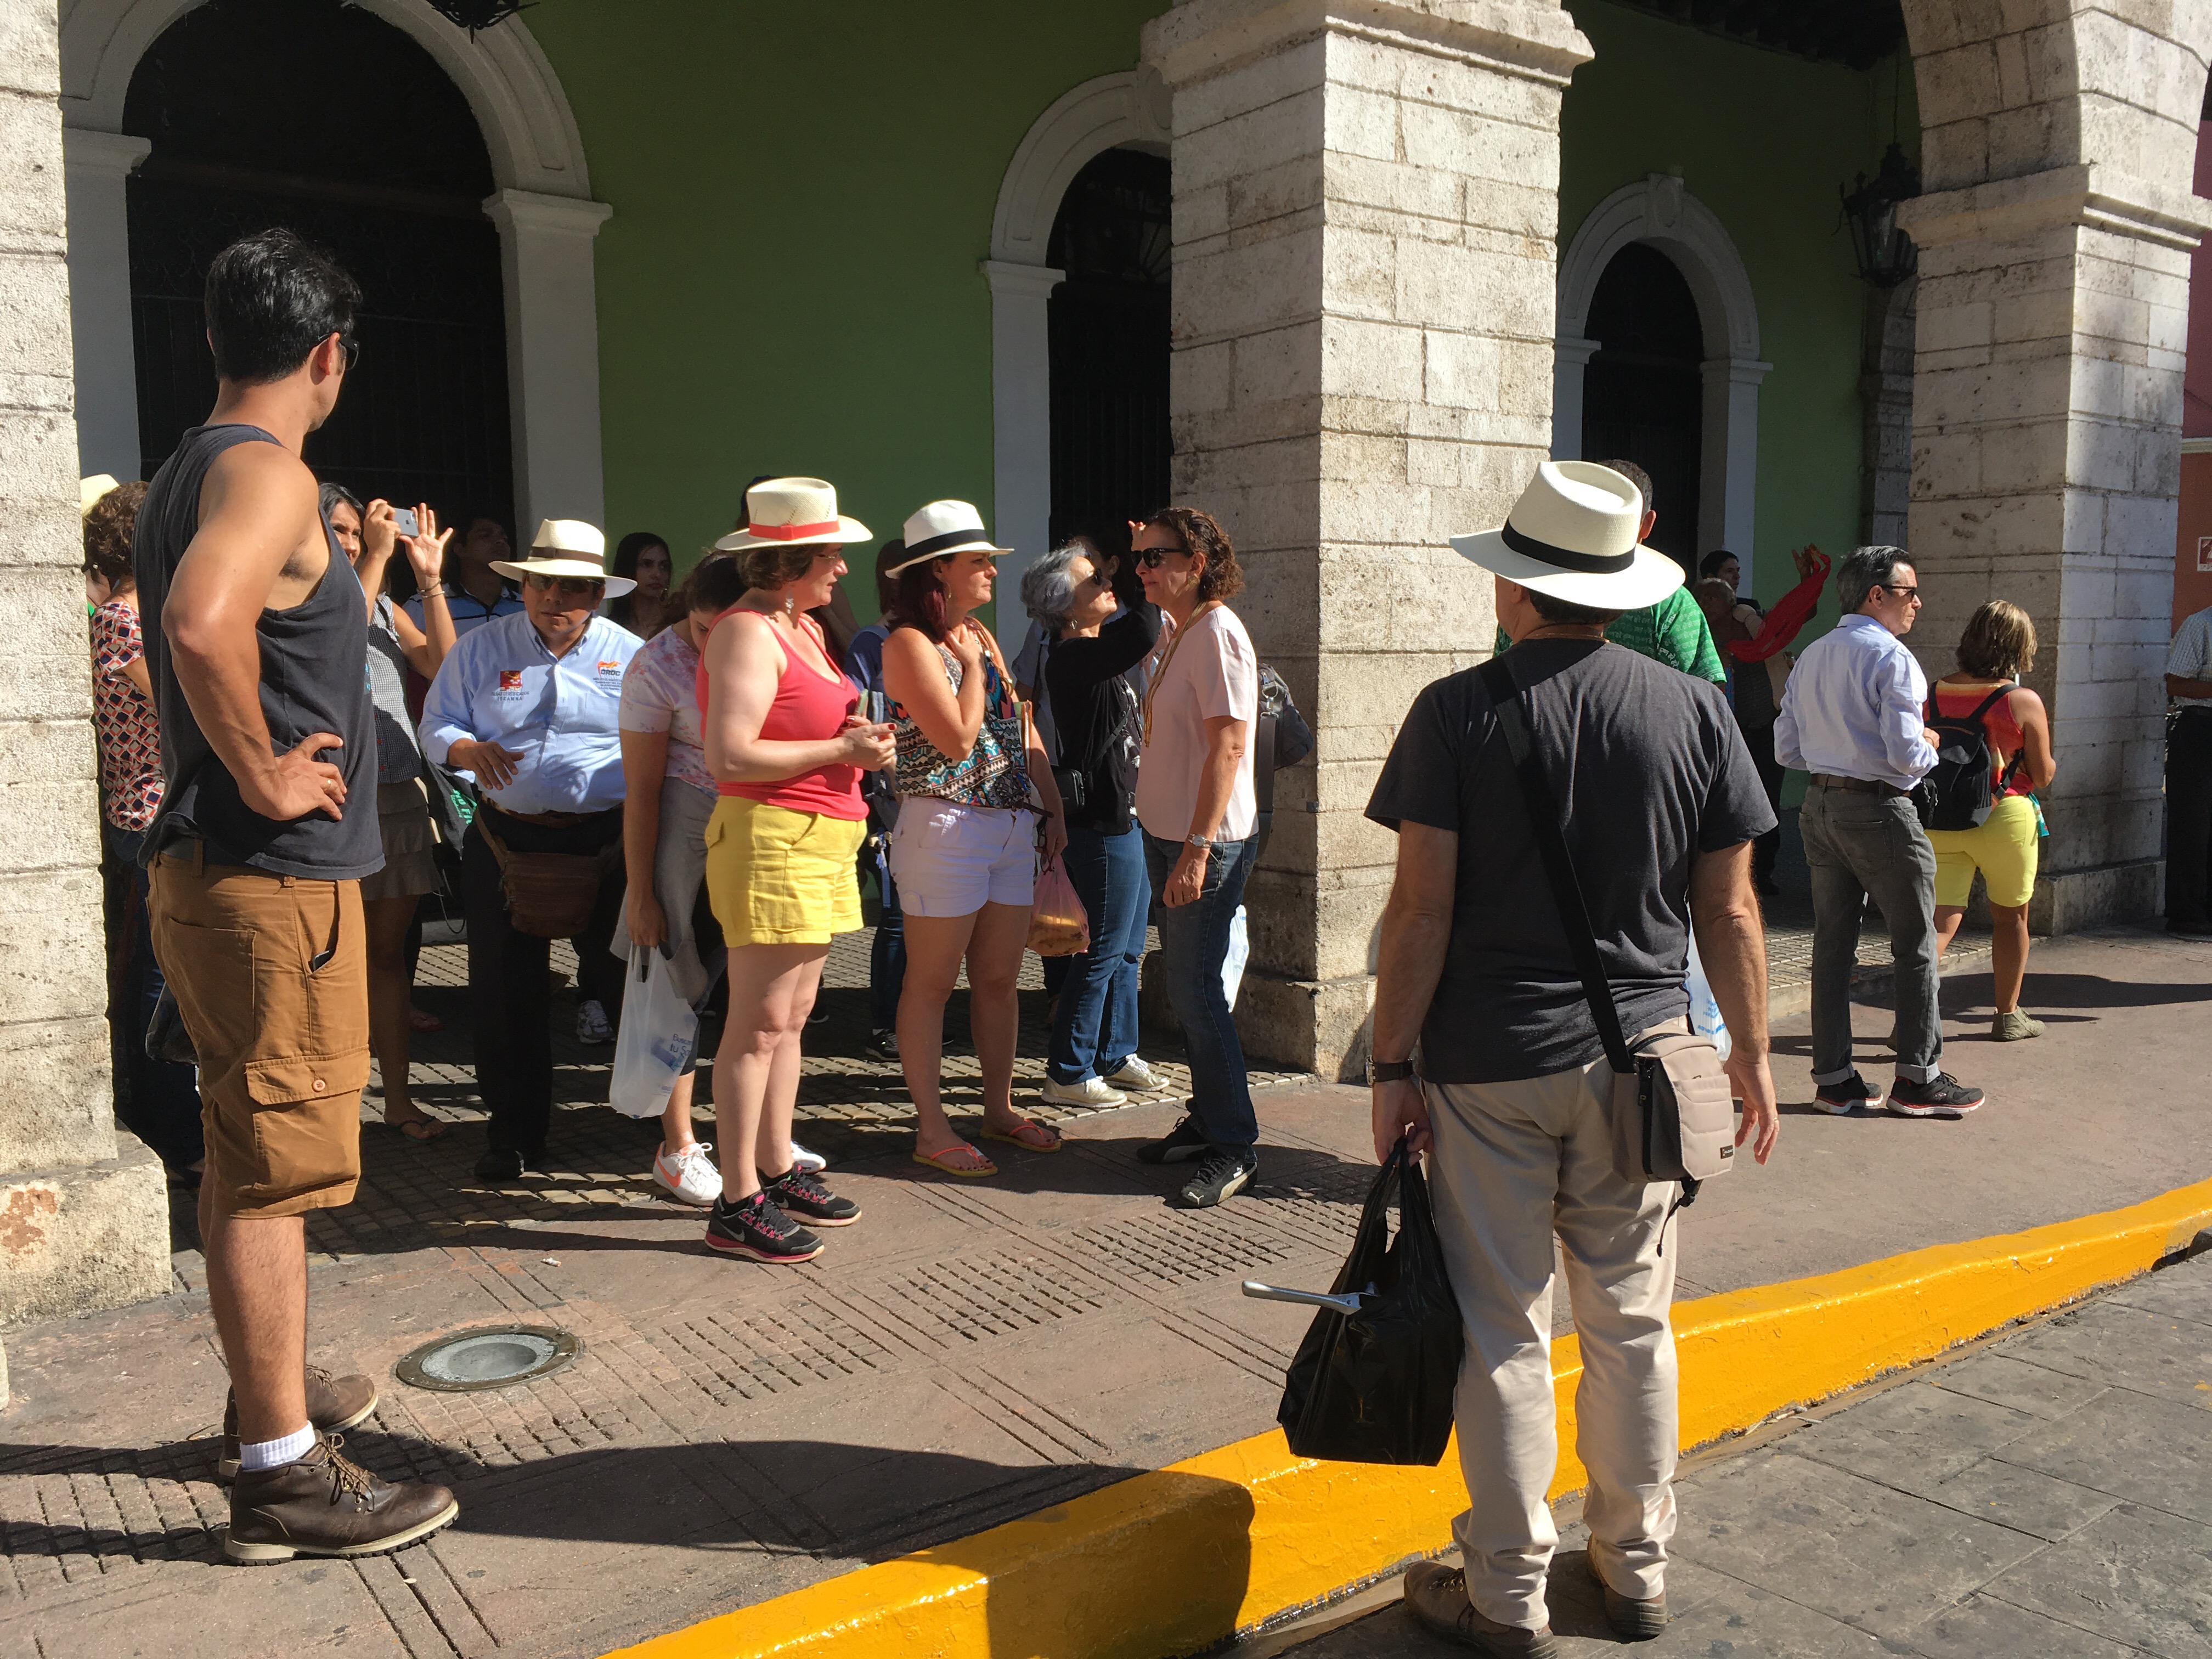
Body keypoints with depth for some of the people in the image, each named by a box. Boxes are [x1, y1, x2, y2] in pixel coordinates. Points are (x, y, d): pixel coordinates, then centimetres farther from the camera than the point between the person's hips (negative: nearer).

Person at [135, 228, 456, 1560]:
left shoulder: (184, 475, 16)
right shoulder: (268, 473, -15)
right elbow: (201, 624, -34)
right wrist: (266, 780, -23)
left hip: (213, 868, 10)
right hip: (276, 873, -10)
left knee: (255, 1153, 20)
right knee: (277, 1162, -4)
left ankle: (275, 1387, 36)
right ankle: (283, 1473, 6)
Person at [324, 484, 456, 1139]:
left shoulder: (385, 606, 17)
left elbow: (442, 668, 4)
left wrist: (430, 579, -2)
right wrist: (379, 557, -17)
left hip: (399, 790, 5)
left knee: (389, 950, 9)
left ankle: (398, 1097, 15)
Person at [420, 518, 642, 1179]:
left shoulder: (631, 656, 5)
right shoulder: (480, 649, 9)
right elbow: (437, 726, 11)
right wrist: (468, 751, -12)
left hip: (605, 842, -1)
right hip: (506, 840, 1)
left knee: (626, 973, 4)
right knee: (504, 991, 5)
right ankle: (512, 1132, 18)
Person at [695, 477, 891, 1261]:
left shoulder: (805, 627, 18)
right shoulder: (748, 633, -12)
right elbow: (729, 757, -21)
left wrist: (860, 741, 9)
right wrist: (842, 748, -15)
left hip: (821, 843, 9)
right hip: (768, 841, -9)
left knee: (791, 1018, 14)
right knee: (759, 1024, -6)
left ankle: (777, 1172, 24)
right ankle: (736, 1204, 1)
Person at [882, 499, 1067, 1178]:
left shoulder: (982, 637, 16)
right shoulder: (909, 643, -9)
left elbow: (1023, 732, 18)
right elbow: (958, 738, -17)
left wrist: (1054, 809, 15)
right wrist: (971, 666, -6)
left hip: (1012, 827, 8)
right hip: (945, 825, -8)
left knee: (999, 979, 14)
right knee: (932, 983, 2)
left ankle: (999, 1108, 26)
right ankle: (931, 1128, 10)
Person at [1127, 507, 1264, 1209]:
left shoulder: (1217, 632, -15)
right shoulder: (1173, 631, 12)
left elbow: (1228, 749, -22)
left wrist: (1198, 850, -25)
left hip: (1207, 843, -9)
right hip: (1168, 835, 9)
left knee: (1196, 991, -6)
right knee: (1186, 987, 14)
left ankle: (1234, 1148, 3)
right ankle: (1206, 1120, 26)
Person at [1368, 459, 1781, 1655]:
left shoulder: (1458, 713, -8)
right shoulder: (1694, 712, 0)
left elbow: (1422, 909, -10)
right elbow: (1729, 912, 2)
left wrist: (1393, 1063, -3)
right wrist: (1751, 1054, 13)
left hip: (1491, 1065, -3)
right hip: (1638, 1060, 3)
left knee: (1502, 1333, 7)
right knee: (1630, 1324, 15)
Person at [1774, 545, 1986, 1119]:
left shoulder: (1811, 657, 10)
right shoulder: (1891, 658, -13)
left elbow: (1787, 749, 11)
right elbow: (1906, 755, -20)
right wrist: (1930, 747, 1)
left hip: (1820, 807, 7)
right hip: (1879, 811, -7)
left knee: (1833, 941, 9)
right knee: (1916, 944, 6)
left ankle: (1834, 1079, 13)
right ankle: (1917, 1078, 11)